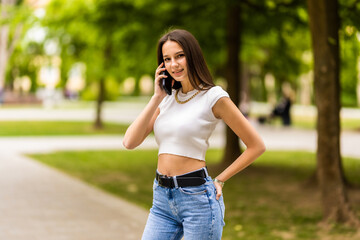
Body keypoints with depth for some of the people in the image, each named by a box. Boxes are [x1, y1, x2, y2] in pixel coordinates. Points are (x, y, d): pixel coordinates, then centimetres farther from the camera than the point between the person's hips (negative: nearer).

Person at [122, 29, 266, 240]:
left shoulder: (213, 96, -5)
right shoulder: (167, 99, 12)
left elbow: (256, 146, -3)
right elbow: (130, 142, 1)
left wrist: (219, 181, -2)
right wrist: (156, 98, 0)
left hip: (198, 198, -5)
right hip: (162, 199, 6)